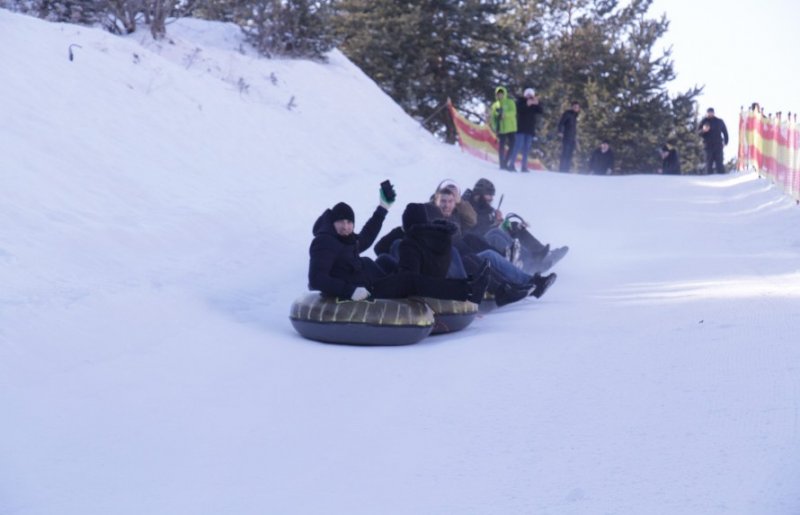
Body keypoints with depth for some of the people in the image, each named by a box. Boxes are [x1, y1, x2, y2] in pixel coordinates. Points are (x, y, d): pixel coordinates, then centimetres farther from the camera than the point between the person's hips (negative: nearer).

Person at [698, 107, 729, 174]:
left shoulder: (719, 121, 7)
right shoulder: (704, 122, 4)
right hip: (708, 146, 0)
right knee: (709, 163, -3)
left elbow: (725, 131, 15)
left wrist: (725, 142, 5)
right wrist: (703, 130, -23)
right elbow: (699, 133, -1)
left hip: (718, 145, 0)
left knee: (719, 163, -2)